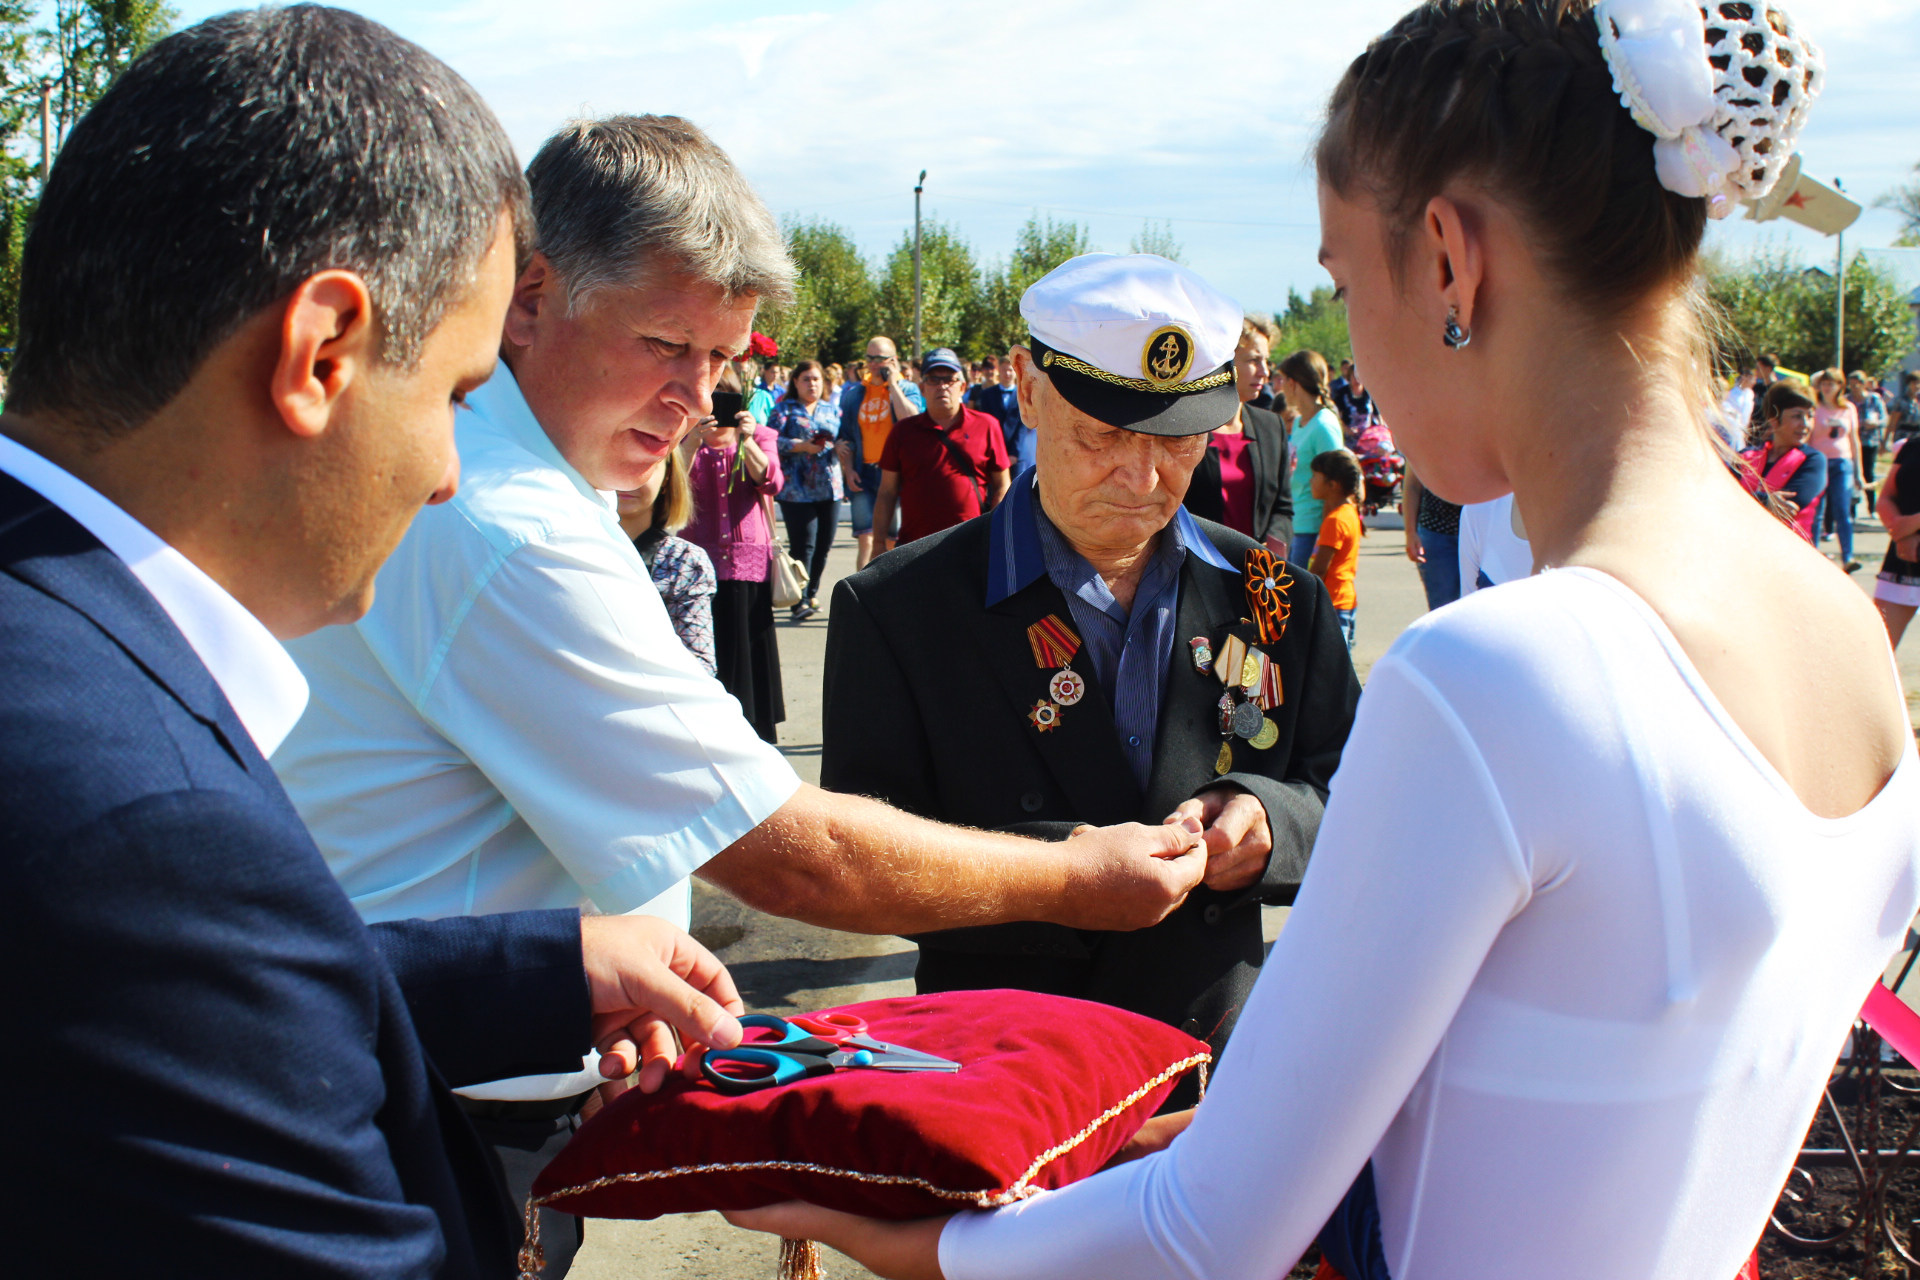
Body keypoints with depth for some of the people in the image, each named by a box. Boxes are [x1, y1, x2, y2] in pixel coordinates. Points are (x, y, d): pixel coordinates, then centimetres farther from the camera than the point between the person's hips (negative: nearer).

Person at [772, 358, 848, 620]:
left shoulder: (832, 408, 18)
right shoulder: (784, 409, 5)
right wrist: (802, 446, -17)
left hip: (830, 487, 5)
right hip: (797, 488, -5)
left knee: (824, 544, 6)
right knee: (803, 545, -11)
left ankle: (812, 594, 22)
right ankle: (800, 601, -7)